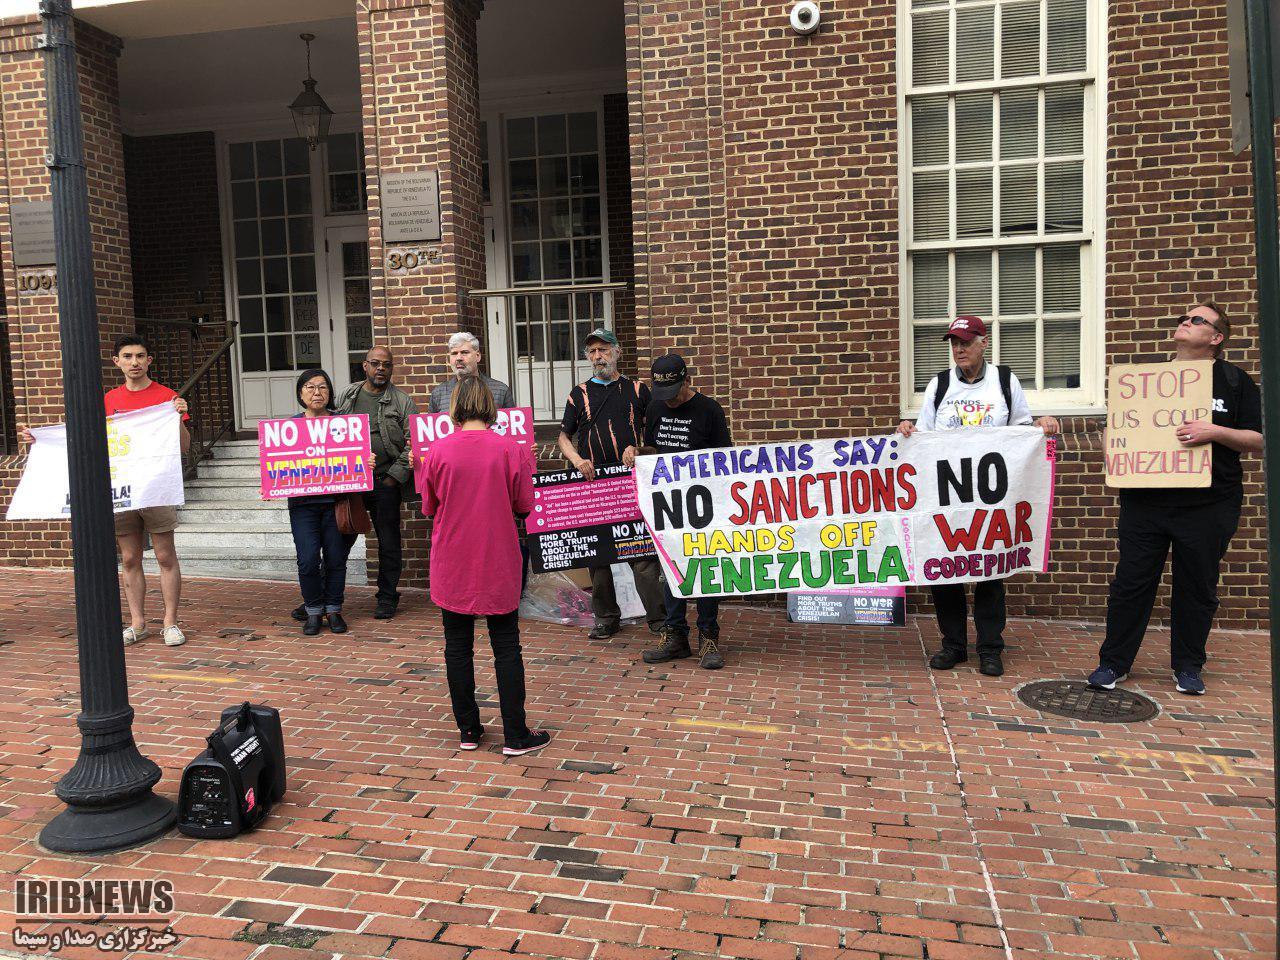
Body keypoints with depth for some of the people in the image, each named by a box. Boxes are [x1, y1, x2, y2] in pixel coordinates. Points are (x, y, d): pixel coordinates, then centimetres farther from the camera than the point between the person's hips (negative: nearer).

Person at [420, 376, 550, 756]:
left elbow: (428, 508, 3)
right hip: (498, 563, -1)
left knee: (458, 646, 12)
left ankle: (468, 731, 21)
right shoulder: (512, 449, -11)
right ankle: (515, 735, 13)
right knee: (506, 647, 9)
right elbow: (525, 506, -3)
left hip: (452, 565, 1)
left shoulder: (437, 451, -8)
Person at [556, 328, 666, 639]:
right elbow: (564, 437, 13)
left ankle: (658, 618, 1)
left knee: (642, 550, -6)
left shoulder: (637, 390, 10)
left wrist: (637, 447, -6)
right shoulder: (579, 394, 12)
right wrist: (577, 460, -6)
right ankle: (606, 617, 18)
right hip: (592, 481, 2)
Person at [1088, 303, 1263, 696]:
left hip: (1207, 504, -1)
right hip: (1144, 499, 2)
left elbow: (1257, 440, 0)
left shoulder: (1235, 381, 4)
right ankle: (1113, 662, 12)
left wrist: (1215, 432, -18)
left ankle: (1188, 666, 23)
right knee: (1131, 581, 3)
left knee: (1197, 587, 8)